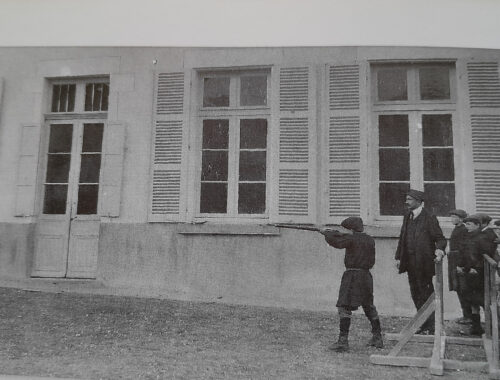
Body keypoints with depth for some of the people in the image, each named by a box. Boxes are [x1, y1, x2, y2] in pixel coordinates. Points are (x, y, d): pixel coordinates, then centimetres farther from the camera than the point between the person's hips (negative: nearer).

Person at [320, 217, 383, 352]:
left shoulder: (351, 239, -11)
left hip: (352, 276, -7)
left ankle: (343, 341, -13)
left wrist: (327, 232, 9)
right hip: (366, 276, 8)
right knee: (369, 306, 21)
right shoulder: (370, 240, 10)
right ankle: (377, 338, 30)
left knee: (345, 307, -7)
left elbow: (334, 241, -13)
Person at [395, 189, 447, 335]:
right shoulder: (407, 216, 11)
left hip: (424, 264, -7)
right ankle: (423, 324, 26)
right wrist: (398, 257, 12)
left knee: (426, 295, 1)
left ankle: (430, 327, 13)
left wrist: (439, 251, -29)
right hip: (411, 264, 7)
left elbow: (440, 238, -9)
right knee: (415, 294, 13)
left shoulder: (429, 218, -10)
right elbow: (402, 238, 15)